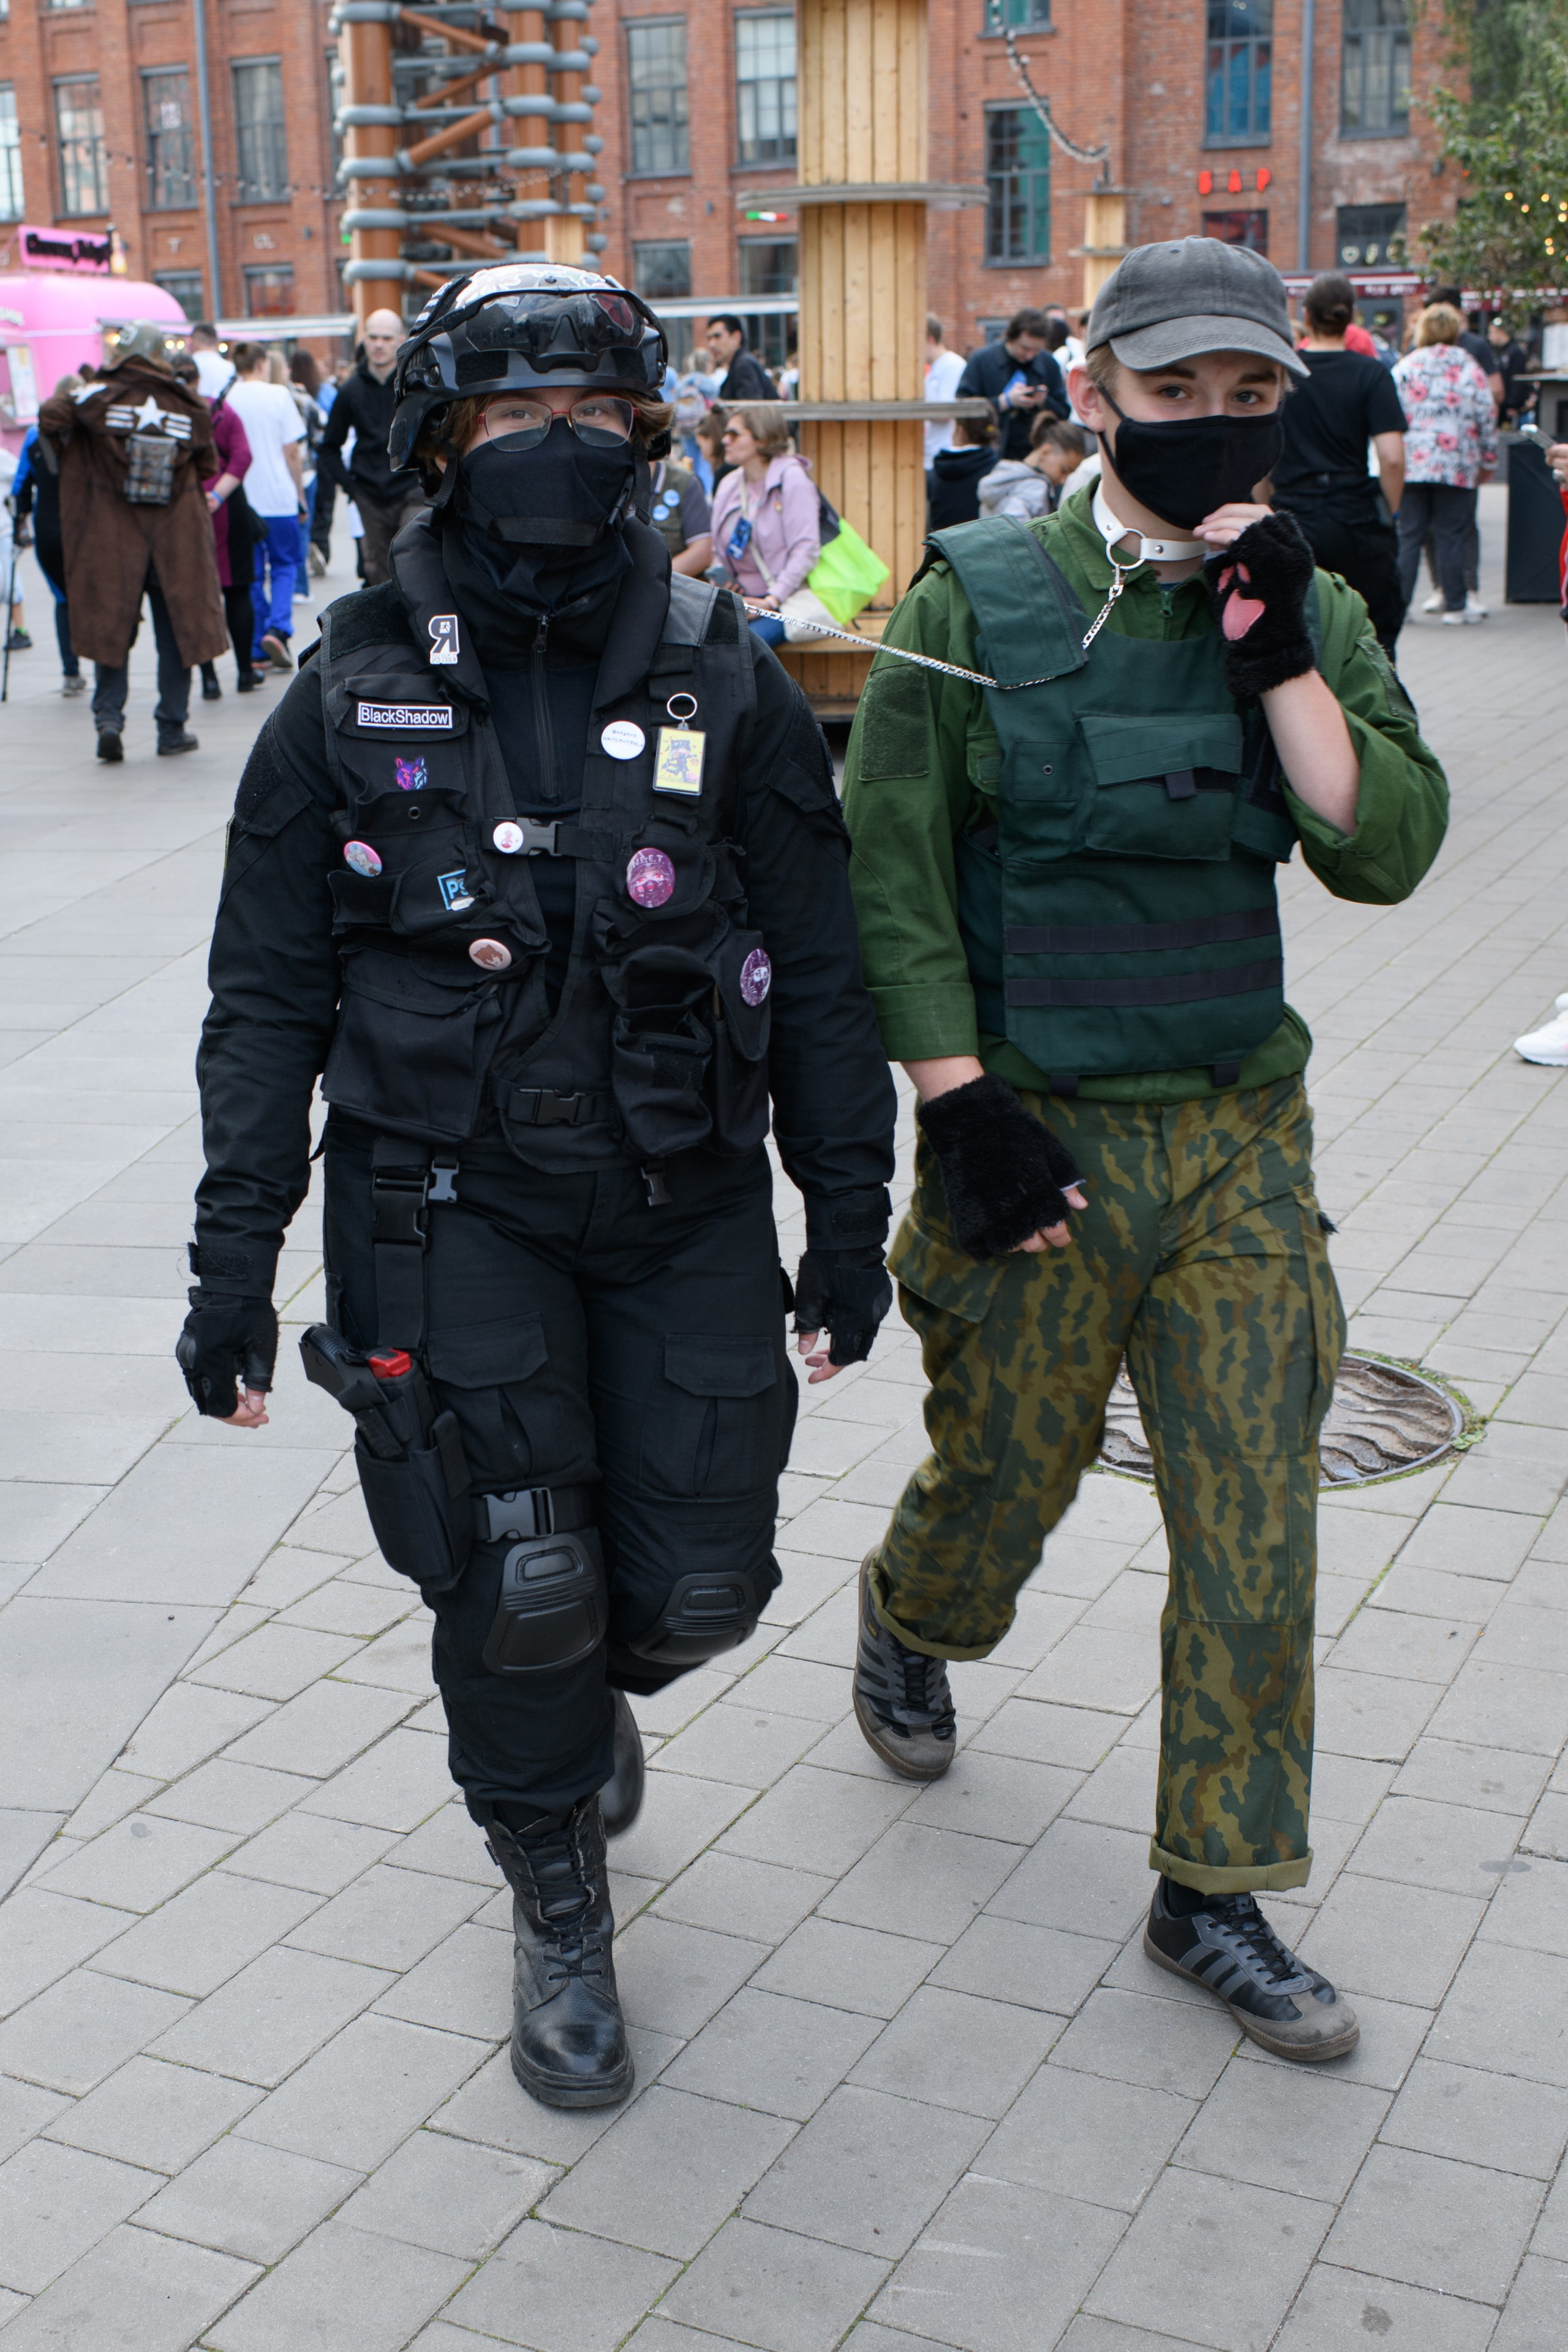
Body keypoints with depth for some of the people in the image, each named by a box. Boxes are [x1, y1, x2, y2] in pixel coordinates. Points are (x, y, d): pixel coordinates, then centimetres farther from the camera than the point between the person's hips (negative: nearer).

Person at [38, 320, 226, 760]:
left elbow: (52, 414, -16)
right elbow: (208, 468, 6)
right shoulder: (190, 408, 0)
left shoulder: (98, 398, -5)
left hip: (112, 537, -1)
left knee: (111, 627, 8)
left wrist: (63, 458, 1)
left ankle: (109, 717, -5)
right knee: (175, 632, 10)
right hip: (176, 538, 1)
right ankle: (172, 729, 13)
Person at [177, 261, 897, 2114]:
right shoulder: (355, 692, -2)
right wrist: (235, 1255, -2)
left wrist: (849, 1221, 5)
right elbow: (267, 993, 1)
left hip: (686, 1203, 2)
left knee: (698, 1583, 3)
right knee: (517, 1584, -3)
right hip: (453, 1206, -1)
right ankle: (559, 1909, 25)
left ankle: (587, 1686, 42)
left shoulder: (723, 683, 0)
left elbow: (819, 978, 5)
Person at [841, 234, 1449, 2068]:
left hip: (1241, 1138, 3)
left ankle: (1216, 1894, 20)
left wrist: (1279, 655, -16)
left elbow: (1385, 852, -7)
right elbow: (889, 869, -7)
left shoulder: (1311, 612, 4)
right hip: (1036, 1134, -3)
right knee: (1003, 1482, 13)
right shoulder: (980, 598, -6)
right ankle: (908, 1614, 50)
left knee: (1255, 1533, 4)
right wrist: (957, 1103, -12)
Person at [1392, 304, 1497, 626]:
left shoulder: (1405, 367, 2)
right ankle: (1455, 605, 7)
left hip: (1412, 465, 1)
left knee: (1408, 537, 5)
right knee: (1452, 537, 4)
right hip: (1457, 467, -1)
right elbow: (1487, 417, 2)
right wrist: (1488, 460, 12)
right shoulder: (1469, 368, 1)